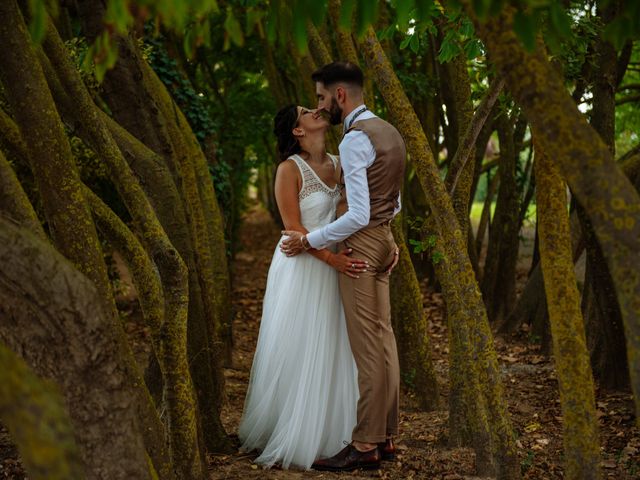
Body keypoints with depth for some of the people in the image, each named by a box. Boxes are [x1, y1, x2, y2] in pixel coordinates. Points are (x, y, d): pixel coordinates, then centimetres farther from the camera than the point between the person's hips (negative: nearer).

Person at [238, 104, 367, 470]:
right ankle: (286, 435, 16)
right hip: (300, 268, -6)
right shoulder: (290, 169, -12)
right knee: (295, 353, 2)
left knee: (329, 352, 11)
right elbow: (294, 227, -16)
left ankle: (321, 431, 24)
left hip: (332, 267, 6)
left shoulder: (338, 164, 6)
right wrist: (333, 259, -24)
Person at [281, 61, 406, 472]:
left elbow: (358, 216, -22)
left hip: (360, 244, -10)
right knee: (383, 337, 11)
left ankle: (366, 445, -2)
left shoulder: (355, 138, -17)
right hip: (383, 239, 10)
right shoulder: (388, 131, 14)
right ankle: (386, 436, 17)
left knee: (367, 345, -7)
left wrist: (309, 241, -14)